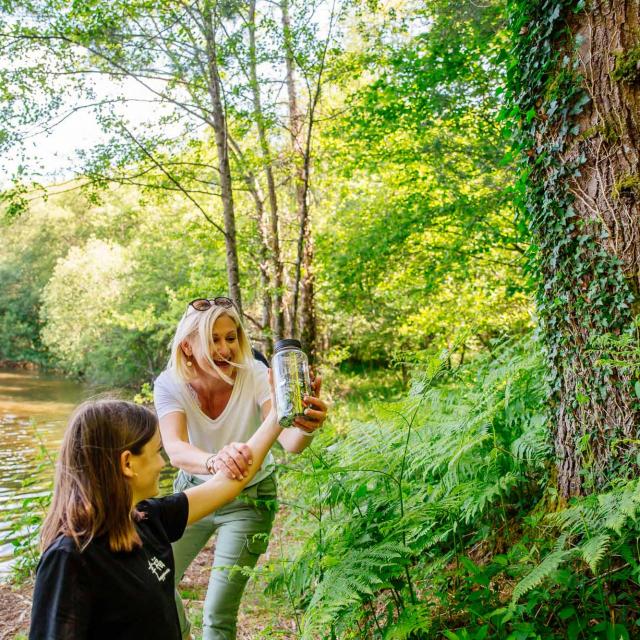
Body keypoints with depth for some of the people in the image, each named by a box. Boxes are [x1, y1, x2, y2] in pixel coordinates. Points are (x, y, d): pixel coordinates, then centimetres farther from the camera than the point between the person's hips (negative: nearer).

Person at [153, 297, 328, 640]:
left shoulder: (255, 376, -26)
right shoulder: (171, 384, -23)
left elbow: (288, 441, -40)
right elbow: (175, 450, -40)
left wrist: (305, 430, -64)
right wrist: (214, 461, -62)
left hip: (249, 498, -2)